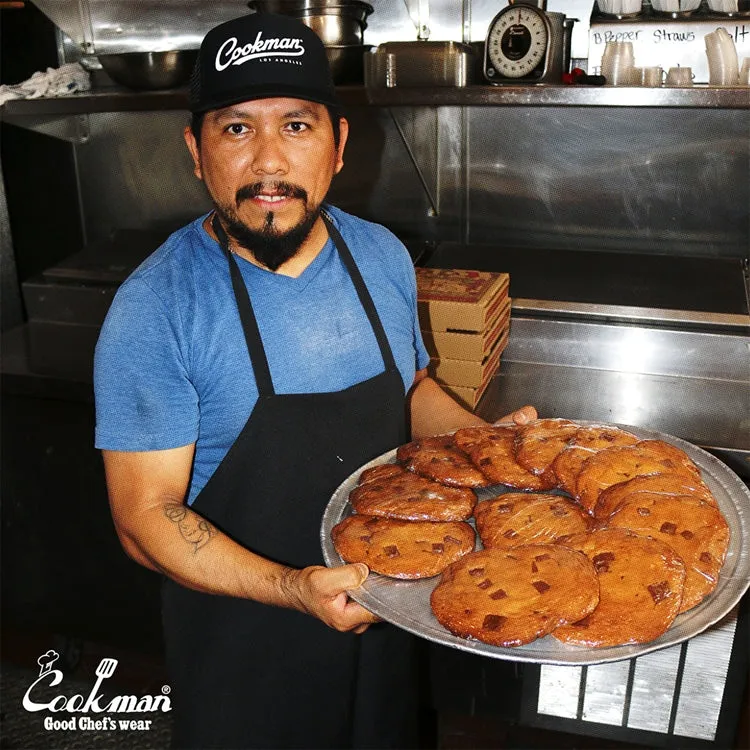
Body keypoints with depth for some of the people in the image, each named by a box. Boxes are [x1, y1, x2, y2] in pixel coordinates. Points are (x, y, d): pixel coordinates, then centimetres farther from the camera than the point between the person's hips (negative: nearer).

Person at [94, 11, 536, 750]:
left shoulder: (382, 256, -7)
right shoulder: (155, 310, -23)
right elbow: (146, 516, -20)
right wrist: (291, 589, -33)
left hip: (384, 608, 5)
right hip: (242, 645, -4)